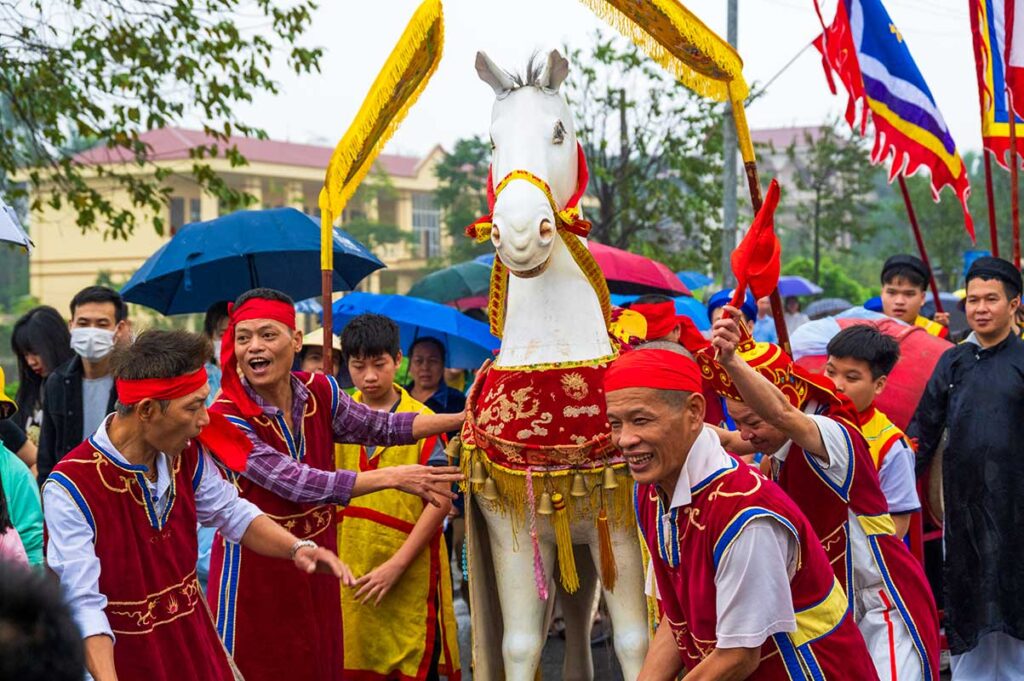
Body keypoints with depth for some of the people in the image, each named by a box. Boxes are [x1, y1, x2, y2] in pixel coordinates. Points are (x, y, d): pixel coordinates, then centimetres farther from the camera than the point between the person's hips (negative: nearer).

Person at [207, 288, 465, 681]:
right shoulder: (227, 418, -19)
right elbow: (295, 483, -27)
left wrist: (465, 417, -1)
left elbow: (382, 427, 8)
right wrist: (393, 477, -29)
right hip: (254, 566, -5)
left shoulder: (319, 392, -1)